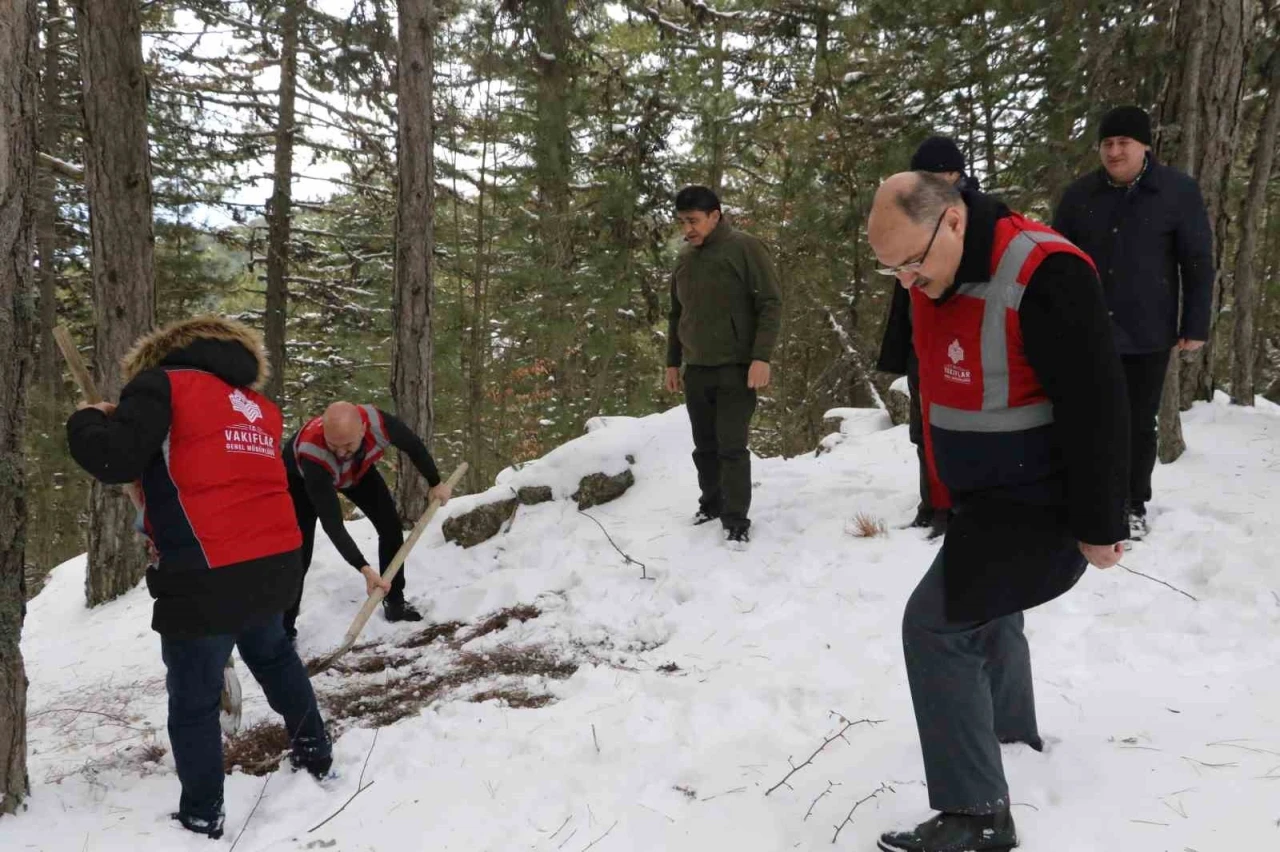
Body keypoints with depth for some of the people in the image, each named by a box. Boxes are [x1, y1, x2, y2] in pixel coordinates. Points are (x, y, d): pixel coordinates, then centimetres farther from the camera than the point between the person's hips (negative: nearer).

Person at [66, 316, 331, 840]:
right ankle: (315, 753, 45)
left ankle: (201, 819, 23)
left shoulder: (162, 384, -1)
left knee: (193, 702, 11)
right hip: (275, 563, 7)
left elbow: (114, 460, -13)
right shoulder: (259, 408, 20)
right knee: (272, 656, 32)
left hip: (208, 576, -7)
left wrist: (87, 421, 7)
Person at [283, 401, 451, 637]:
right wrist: (364, 569, -52)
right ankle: (284, 627, 1)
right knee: (299, 554, -11)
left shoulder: (378, 423, -41)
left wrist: (436, 483, -3)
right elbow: (331, 523, -46)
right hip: (301, 476, -4)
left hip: (358, 467, 4)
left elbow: (413, 446, -16)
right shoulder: (312, 455, -48)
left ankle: (394, 601, 15)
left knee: (391, 526, -1)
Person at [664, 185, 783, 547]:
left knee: (732, 447, -7)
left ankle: (736, 520, 1)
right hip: (696, 369, 6)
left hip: (736, 368, -6)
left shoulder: (744, 247, -7)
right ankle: (711, 504, 27)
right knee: (705, 446, 12)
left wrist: (761, 357, -18)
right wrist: (672, 362, 18)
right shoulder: (685, 258, 11)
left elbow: (770, 303, -11)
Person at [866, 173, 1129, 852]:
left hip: (1037, 504, -9)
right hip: (985, 494, 9)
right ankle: (1012, 730, 51)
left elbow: (1097, 406, -24)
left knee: (936, 625, -12)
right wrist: (952, 487, 22)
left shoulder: (1042, 275, -26)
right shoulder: (934, 279, 1)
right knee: (983, 609, 25)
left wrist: (1098, 525, -19)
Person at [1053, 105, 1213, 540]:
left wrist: (1195, 326, -5)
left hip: (1148, 335, -2)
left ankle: (1134, 506, 21)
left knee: (1139, 423, 7)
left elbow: (1198, 263, -2)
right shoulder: (1079, 194, 2)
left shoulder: (1179, 191, -4)